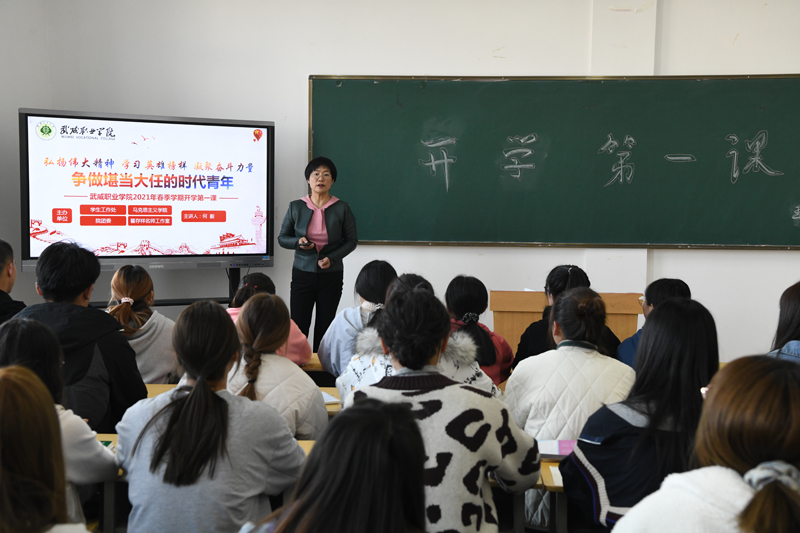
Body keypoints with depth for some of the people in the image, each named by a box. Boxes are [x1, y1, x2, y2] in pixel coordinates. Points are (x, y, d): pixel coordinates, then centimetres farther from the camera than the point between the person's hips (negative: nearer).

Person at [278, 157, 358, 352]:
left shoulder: (342, 209, 0)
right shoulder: (296, 207, 2)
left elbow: (352, 240, 4)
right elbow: (282, 237, 8)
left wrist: (332, 258, -11)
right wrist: (298, 242, -13)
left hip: (331, 275, 0)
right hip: (303, 272, 0)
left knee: (325, 327, 6)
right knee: (298, 325, -2)